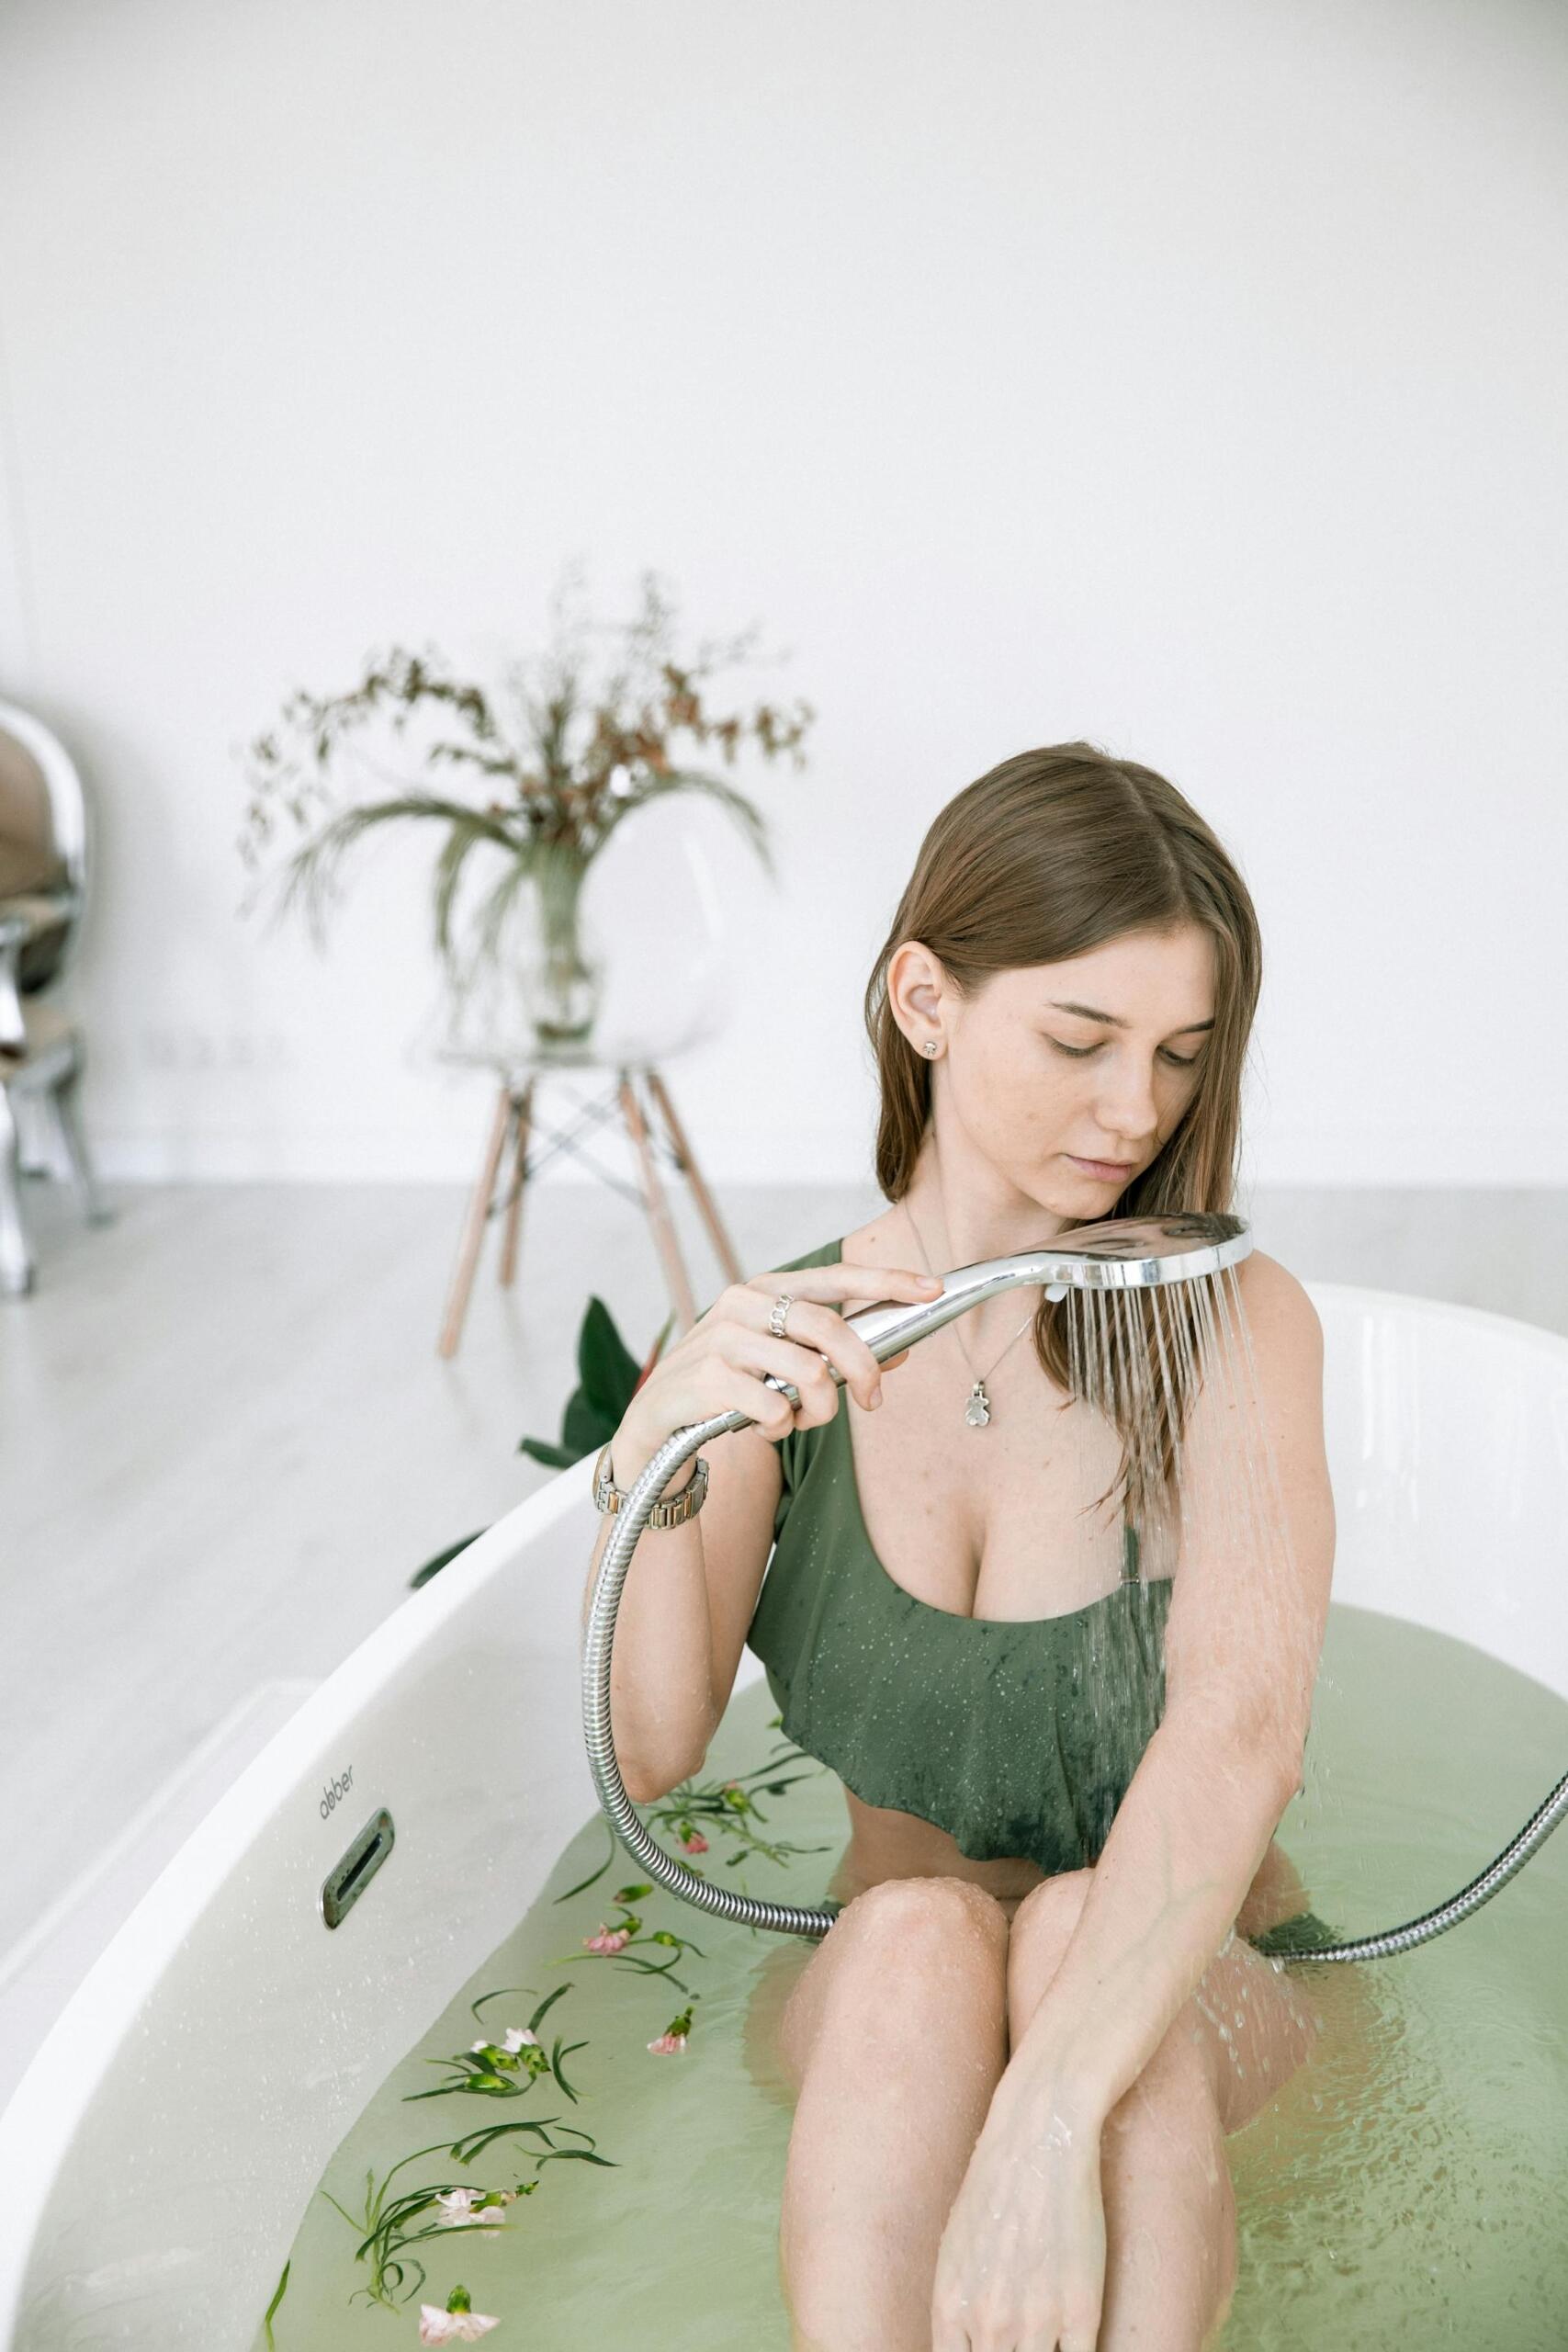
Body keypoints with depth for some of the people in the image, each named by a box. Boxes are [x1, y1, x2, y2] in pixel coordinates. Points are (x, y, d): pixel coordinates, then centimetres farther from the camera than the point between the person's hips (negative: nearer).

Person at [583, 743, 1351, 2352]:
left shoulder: (1234, 1326, -13)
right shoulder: (783, 1344, -5)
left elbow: (1241, 1733, -29)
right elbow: (648, 1755, -14)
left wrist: (1046, 2128, -43)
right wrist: (657, 1455, -33)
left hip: (1207, 1995, -1)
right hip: (876, 2008, 1)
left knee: (1079, 1930, -34)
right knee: (916, 1933, -33)